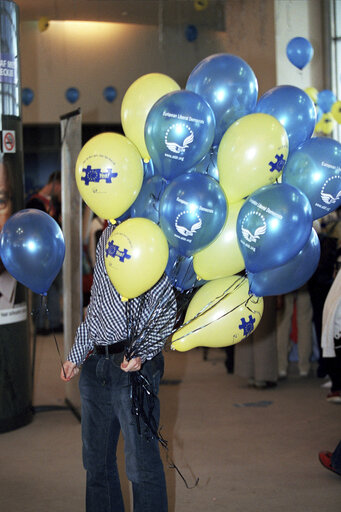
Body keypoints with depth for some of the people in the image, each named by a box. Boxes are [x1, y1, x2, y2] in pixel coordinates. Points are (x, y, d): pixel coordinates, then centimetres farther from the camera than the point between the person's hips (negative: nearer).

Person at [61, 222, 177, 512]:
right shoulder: (108, 235, 16)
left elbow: (167, 308, -13)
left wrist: (142, 353, -22)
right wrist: (76, 356, 27)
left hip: (133, 367, -8)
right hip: (94, 365, 8)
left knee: (141, 462, -2)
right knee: (96, 458, 14)